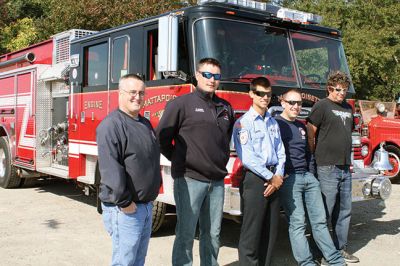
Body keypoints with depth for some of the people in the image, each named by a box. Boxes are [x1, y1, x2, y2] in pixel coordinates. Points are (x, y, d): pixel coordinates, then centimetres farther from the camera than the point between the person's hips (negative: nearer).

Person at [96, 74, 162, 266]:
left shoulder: (145, 124, 13)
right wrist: (124, 202, -21)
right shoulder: (111, 125, -16)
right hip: (125, 209, -9)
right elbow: (110, 168, -23)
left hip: (146, 205, 9)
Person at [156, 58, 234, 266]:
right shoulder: (181, 104, -5)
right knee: (186, 234, 1)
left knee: (212, 233, 13)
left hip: (216, 180, 5)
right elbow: (162, 137, -2)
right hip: (189, 179, -5)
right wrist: (180, 161, 2)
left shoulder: (225, 108, 12)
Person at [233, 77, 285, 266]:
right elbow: (247, 157, -14)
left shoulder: (273, 122, 16)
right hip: (255, 179, -7)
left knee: (271, 231, 11)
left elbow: (280, 152, 12)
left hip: (274, 181, 7)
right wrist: (270, 177, -11)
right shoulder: (243, 122, -6)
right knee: (252, 231, -3)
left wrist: (278, 176, -4)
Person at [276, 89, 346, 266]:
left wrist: (312, 174, 17)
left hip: (308, 177, 7)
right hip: (289, 179, -7)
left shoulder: (301, 126, 20)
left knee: (319, 220, 7)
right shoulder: (275, 124, -3)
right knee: (297, 223, -6)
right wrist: (281, 175, -16)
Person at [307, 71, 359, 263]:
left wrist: (348, 160, 18)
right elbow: (310, 135, -9)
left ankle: (340, 248, 24)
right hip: (327, 167, -7)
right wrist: (316, 157, -3)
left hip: (345, 167, 8)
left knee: (344, 210, 12)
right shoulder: (321, 106, -7)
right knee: (325, 212, -2)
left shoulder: (348, 108, 16)